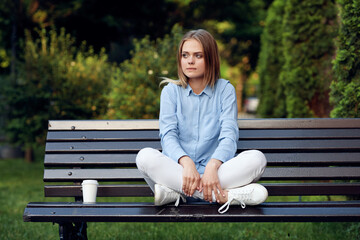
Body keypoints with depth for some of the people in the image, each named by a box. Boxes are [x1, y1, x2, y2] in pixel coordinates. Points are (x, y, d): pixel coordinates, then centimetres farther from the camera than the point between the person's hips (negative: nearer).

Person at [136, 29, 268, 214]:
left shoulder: (225, 89, 7)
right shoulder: (171, 91, 8)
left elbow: (229, 135, -6)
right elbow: (168, 135, -6)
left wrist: (213, 166, -28)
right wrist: (186, 162, -28)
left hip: (215, 171, 0)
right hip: (179, 169, 0)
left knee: (257, 158, -26)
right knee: (145, 156, -30)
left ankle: (175, 192, -31)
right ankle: (226, 195, -34)